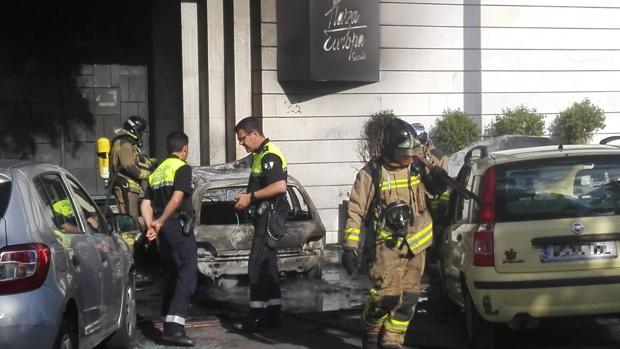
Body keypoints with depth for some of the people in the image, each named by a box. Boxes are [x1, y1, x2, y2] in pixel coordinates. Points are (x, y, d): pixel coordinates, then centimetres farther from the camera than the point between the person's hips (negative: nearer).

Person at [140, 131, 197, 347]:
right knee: (186, 277, -12)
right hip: (179, 227, -8)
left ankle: (168, 324, 21)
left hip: (164, 230, 8)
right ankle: (174, 327, -23)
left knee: (171, 277, 17)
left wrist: (151, 226, 0)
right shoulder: (182, 168, -5)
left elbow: (146, 204, 11)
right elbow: (177, 198, -18)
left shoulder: (157, 172, 19)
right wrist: (160, 222, -13)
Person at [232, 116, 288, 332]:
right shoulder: (260, 155, 18)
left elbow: (280, 186, -27)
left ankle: (257, 318, -8)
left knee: (257, 266, -10)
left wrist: (251, 196, -20)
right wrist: (247, 198, 13)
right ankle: (273, 315, 18)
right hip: (264, 217, 11)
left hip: (269, 217, -11)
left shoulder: (269, 156, -15)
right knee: (268, 267, 13)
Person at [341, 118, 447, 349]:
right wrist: (350, 247, -15)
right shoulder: (372, 173, -9)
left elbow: (436, 189, 23)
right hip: (389, 246, -5)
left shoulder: (417, 167, 5)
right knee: (386, 296, -15)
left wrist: (439, 175, -1)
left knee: (408, 300, 7)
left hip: (417, 245, 5)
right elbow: (355, 211, -9)